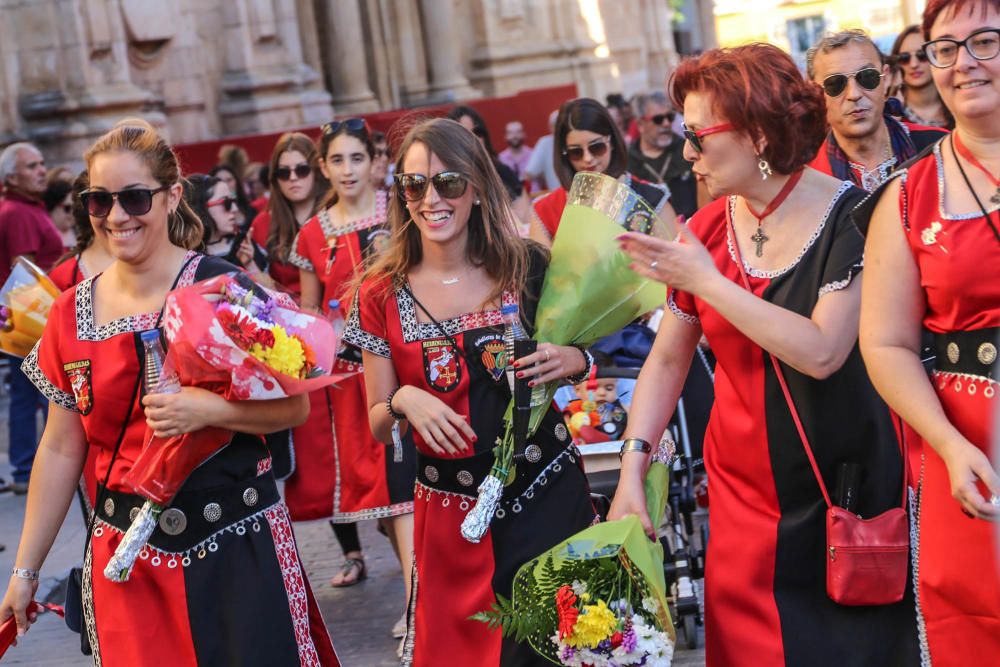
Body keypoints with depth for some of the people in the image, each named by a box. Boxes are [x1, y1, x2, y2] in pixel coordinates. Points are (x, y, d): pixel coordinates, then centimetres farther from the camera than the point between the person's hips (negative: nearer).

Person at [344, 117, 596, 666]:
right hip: (451, 510, 1)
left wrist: (574, 361, -14)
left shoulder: (528, 267, -5)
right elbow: (377, 425, 2)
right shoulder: (381, 296, -4)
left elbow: (574, 354, 9)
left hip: (546, 492, 0)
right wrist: (404, 401, -19)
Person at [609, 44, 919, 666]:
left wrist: (707, 281, -20)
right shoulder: (704, 231, 1)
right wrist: (632, 470, -1)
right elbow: (668, 360, 7)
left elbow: (822, 352, -24)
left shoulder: (851, 216, -14)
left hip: (850, 492, -4)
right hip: (744, 498, 4)